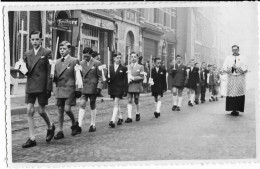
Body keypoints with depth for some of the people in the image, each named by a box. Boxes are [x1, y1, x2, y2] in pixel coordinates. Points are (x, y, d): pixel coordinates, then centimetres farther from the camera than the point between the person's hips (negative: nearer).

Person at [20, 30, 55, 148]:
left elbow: (49, 71, -5)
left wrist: (49, 88, -10)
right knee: (29, 111, -1)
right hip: (30, 86, 4)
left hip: (42, 86, -4)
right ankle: (32, 138, 6)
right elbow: (26, 71, 16)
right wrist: (23, 69, -9)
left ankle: (50, 127, 30)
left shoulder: (47, 53, -2)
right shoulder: (27, 54, 13)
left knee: (41, 111, 0)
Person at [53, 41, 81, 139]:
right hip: (59, 89, 5)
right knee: (60, 111, 6)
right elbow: (55, 77, 18)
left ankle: (74, 124, 17)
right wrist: (53, 77, -6)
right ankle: (60, 131, 12)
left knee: (67, 109, -11)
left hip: (70, 89, -5)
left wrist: (77, 90, -9)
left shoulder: (74, 61, -3)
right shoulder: (57, 62, 14)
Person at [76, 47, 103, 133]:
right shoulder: (81, 63, 9)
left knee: (92, 106, 7)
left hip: (93, 87, -3)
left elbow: (100, 77, -4)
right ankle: (79, 125, -11)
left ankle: (93, 125, 18)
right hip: (83, 88, 3)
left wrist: (99, 87, -12)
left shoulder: (97, 63, -4)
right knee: (82, 105, -7)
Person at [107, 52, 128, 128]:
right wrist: (108, 78, -13)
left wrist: (125, 90, -6)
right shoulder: (110, 67, 7)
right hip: (112, 88, 4)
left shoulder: (124, 68, -2)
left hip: (119, 88, -4)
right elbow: (107, 77, 11)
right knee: (116, 104, 14)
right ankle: (120, 117, 30)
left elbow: (125, 80, -1)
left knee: (116, 103, -11)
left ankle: (113, 121, -16)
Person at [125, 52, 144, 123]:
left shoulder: (140, 67, 4)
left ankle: (138, 113, 30)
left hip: (136, 87, -1)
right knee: (129, 101, -5)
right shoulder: (127, 66, 12)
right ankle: (129, 117, -9)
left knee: (136, 101, 7)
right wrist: (127, 79, -8)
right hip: (129, 87, 2)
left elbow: (141, 77, -3)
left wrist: (133, 78, -13)